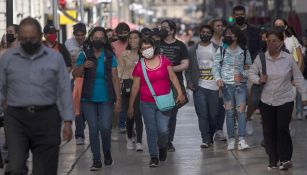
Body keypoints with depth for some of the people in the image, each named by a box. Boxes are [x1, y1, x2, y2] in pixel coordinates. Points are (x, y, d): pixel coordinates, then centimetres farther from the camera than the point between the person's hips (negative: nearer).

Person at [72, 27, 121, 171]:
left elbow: (115, 79, 3)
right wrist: (83, 66, -21)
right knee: (93, 128, -1)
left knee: (105, 127, -11)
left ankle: (107, 153, 15)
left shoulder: (110, 57, 4)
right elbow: (75, 74, 0)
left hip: (105, 99, 0)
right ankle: (96, 160, 8)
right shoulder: (84, 55, 3)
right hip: (88, 99, 1)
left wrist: (118, 99, -2)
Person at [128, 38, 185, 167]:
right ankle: (154, 157, 14)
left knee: (163, 129, -7)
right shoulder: (139, 66, -2)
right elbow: (135, 87, 3)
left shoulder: (164, 60, -1)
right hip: (147, 104, 1)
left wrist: (180, 92, -10)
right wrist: (131, 106, 5)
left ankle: (162, 147, 25)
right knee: (151, 131, 3)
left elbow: (172, 76, 0)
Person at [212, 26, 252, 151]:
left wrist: (242, 75, -11)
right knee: (229, 112, 2)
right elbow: (215, 67, 1)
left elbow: (249, 68, 8)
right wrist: (218, 78, -16)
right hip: (226, 84, 0)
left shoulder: (244, 52, 6)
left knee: (241, 110, -9)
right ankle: (231, 139, 9)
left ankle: (242, 140, -11)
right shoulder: (221, 51, 6)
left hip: (241, 84, 0)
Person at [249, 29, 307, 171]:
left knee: (283, 129, -9)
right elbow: (251, 73, 9)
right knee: (269, 131, 6)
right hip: (266, 101, 2)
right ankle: (273, 160, 18)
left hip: (285, 101, -2)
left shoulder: (289, 59, -5)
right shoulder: (260, 58, -2)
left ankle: (285, 159, 1)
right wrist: (258, 79, -13)